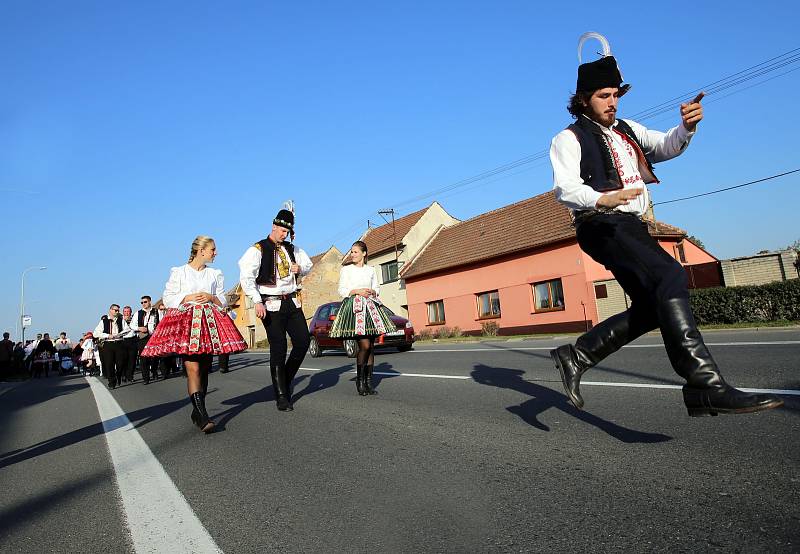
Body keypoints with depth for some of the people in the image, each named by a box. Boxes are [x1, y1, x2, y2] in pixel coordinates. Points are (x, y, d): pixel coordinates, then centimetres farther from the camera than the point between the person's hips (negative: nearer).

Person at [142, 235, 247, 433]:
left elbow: (223, 301, 16)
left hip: (209, 322, 4)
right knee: (193, 368, -14)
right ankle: (203, 416, -18)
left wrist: (211, 298, -3)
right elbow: (168, 299, 5)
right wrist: (188, 297, -8)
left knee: (204, 369, 3)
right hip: (185, 321, -3)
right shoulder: (178, 272, 8)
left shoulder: (215, 274, 16)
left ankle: (197, 411, 16)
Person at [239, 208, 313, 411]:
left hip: (292, 302, 6)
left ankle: (286, 380, 27)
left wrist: (300, 268, 4)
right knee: (278, 349, -4)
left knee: (303, 342, 3)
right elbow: (246, 278, -13)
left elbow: (308, 263, 28)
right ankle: (281, 397, 7)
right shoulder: (258, 250, -5)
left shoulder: (291, 249, 13)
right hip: (272, 305, -6)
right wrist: (258, 302, -21)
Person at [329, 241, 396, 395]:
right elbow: (342, 290, 2)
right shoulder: (346, 269, 7)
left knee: (371, 346, 1)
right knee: (364, 345, -15)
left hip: (371, 306, 4)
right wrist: (357, 291, -11)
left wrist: (372, 292, -4)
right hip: (354, 307, -4)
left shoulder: (371, 269, 17)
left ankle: (369, 382, 8)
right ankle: (359, 381, 0)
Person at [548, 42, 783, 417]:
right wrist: (603, 199, -31)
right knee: (669, 276, -26)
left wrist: (687, 126, -5)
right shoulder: (569, 139, 1)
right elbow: (565, 188, -13)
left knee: (650, 308, 5)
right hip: (603, 225, -9)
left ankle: (576, 356, 12)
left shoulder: (628, 130, 25)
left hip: (631, 225, 9)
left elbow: (665, 147, 15)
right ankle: (706, 386, -30)